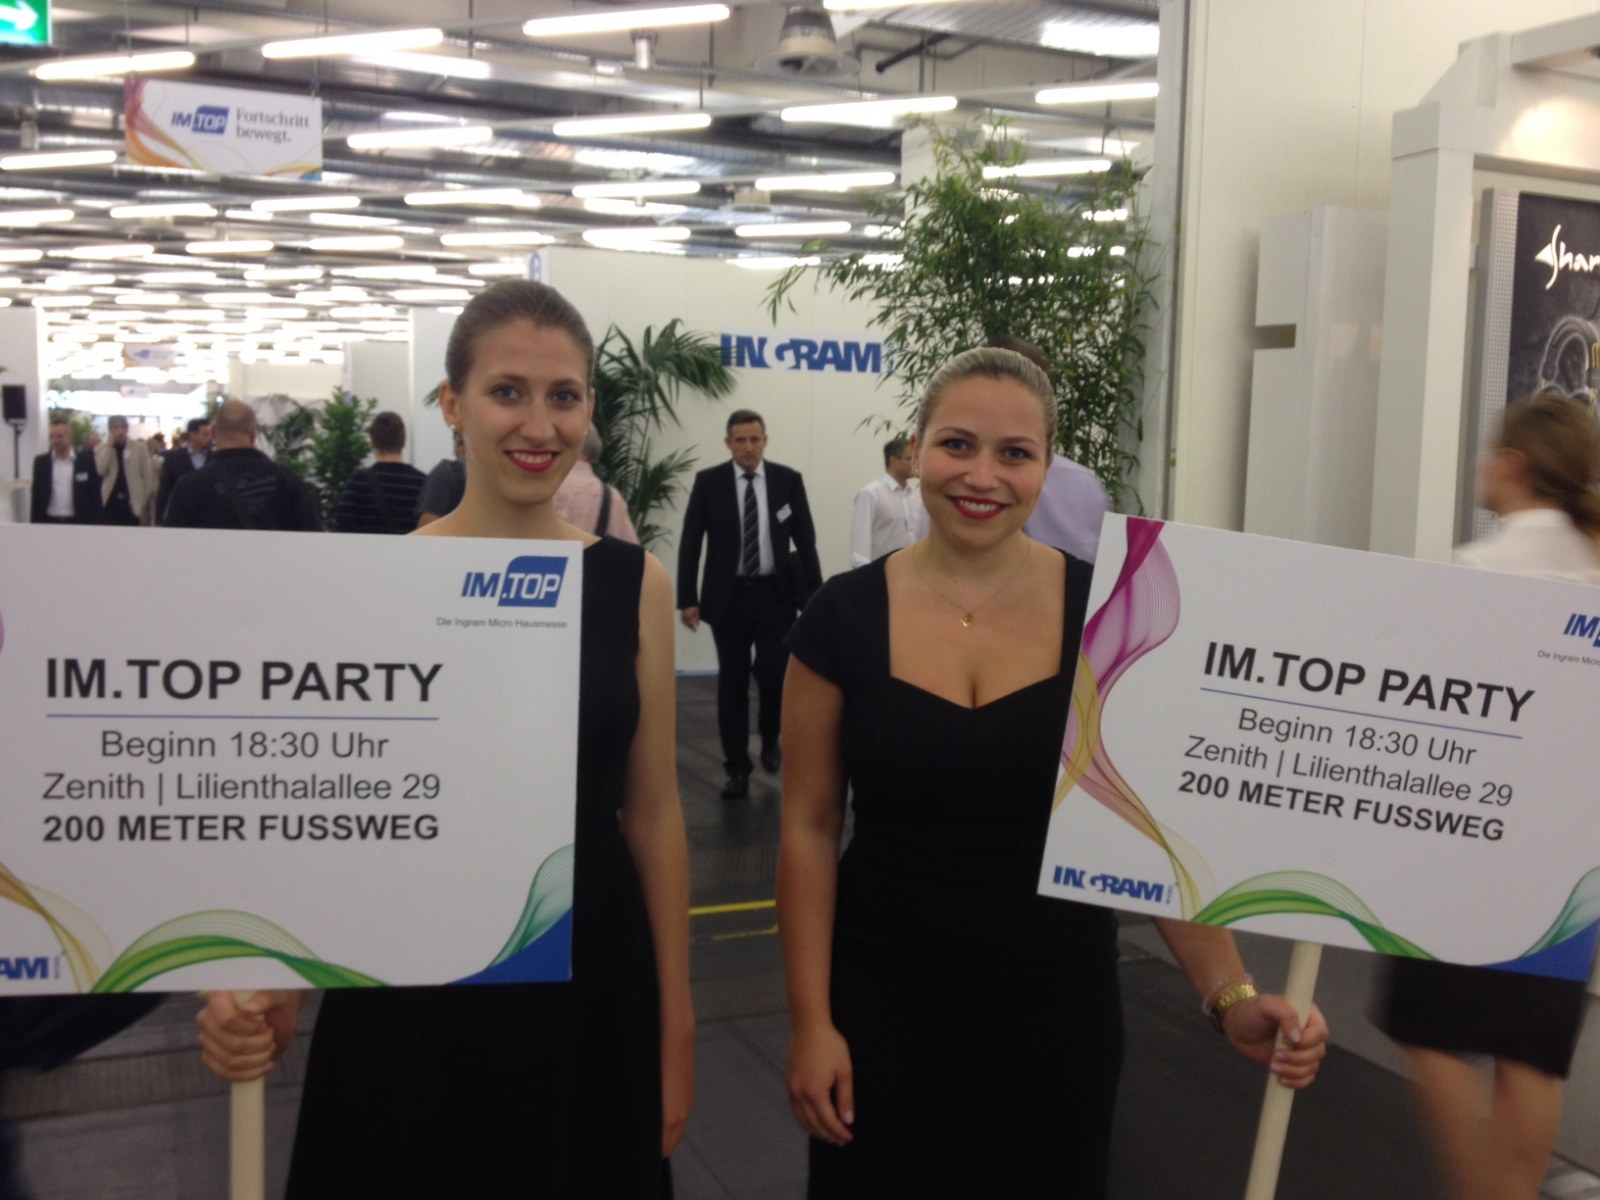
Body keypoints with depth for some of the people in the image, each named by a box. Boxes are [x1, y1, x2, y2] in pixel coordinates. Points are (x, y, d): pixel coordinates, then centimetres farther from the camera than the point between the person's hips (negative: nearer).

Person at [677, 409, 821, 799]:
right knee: (732, 684, 4)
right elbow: (690, 543, 0)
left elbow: (806, 541, 3)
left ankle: (770, 738, 26)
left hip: (775, 594, 0)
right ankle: (737, 769, 14)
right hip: (728, 596, 0)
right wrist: (688, 598, -7)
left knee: (774, 676, -6)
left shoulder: (788, 480, 0)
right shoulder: (709, 481, -1)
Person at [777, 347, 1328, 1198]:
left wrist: (1231, 995, -13)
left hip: (1057, 1012, 1)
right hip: (884, 1008, 0)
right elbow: (808, 828, -3)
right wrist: (811, 1021, -4)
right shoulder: (844, 617, -7)